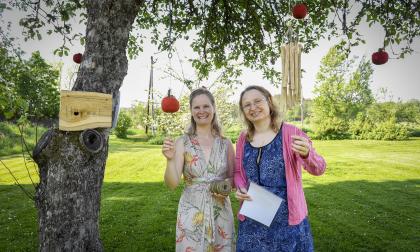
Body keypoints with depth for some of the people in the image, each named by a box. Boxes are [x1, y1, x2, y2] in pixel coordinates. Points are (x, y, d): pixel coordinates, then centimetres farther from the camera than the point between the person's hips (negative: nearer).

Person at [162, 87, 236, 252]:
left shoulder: (225, 143, -1)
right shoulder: (182, 143, -7)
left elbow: (234, 177, 9)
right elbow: (172, 184, -11)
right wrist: (170, 159, -27)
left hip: (221, 212, 2)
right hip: (192, 212, -2)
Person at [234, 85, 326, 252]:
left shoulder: (290, 133, -10)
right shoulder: (243, 139, 1)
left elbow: (318, 169, -14)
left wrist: (306, 154, -35)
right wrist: (240, 188, -9)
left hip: (287, 218, -3)